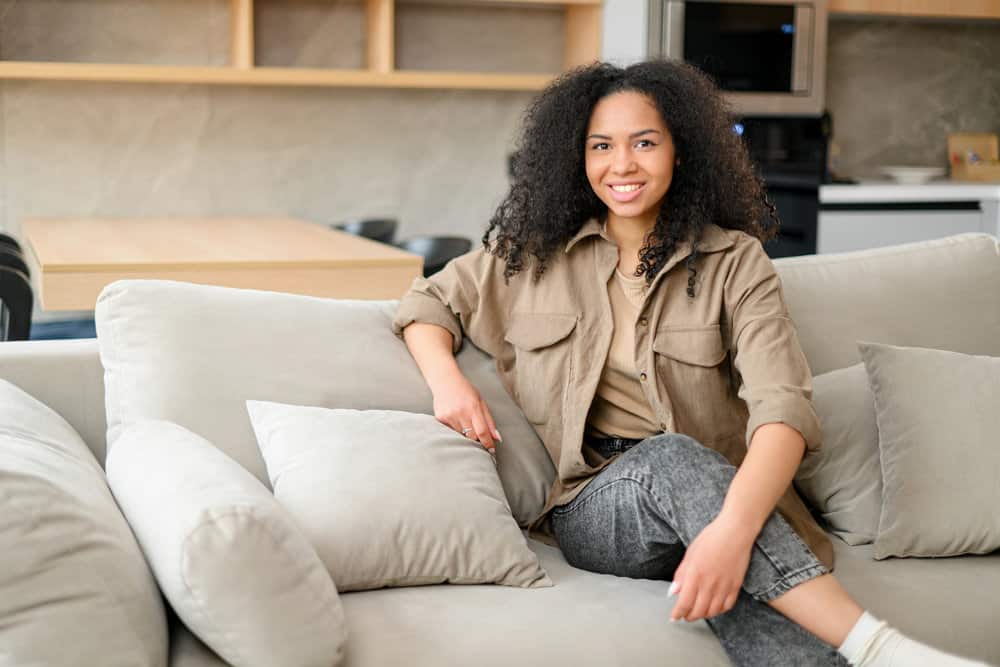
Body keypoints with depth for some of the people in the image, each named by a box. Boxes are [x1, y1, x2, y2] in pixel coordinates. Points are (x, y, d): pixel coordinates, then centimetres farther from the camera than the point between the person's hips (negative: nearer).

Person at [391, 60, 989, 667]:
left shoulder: (734, 261, 0)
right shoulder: (536, 252, 9)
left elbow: (783, 406, -14)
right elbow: (430, 303, 21)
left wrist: (733, 530, -34)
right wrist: (448, 380, -4)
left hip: (721, 499, -2)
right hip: (592, 512, 2)